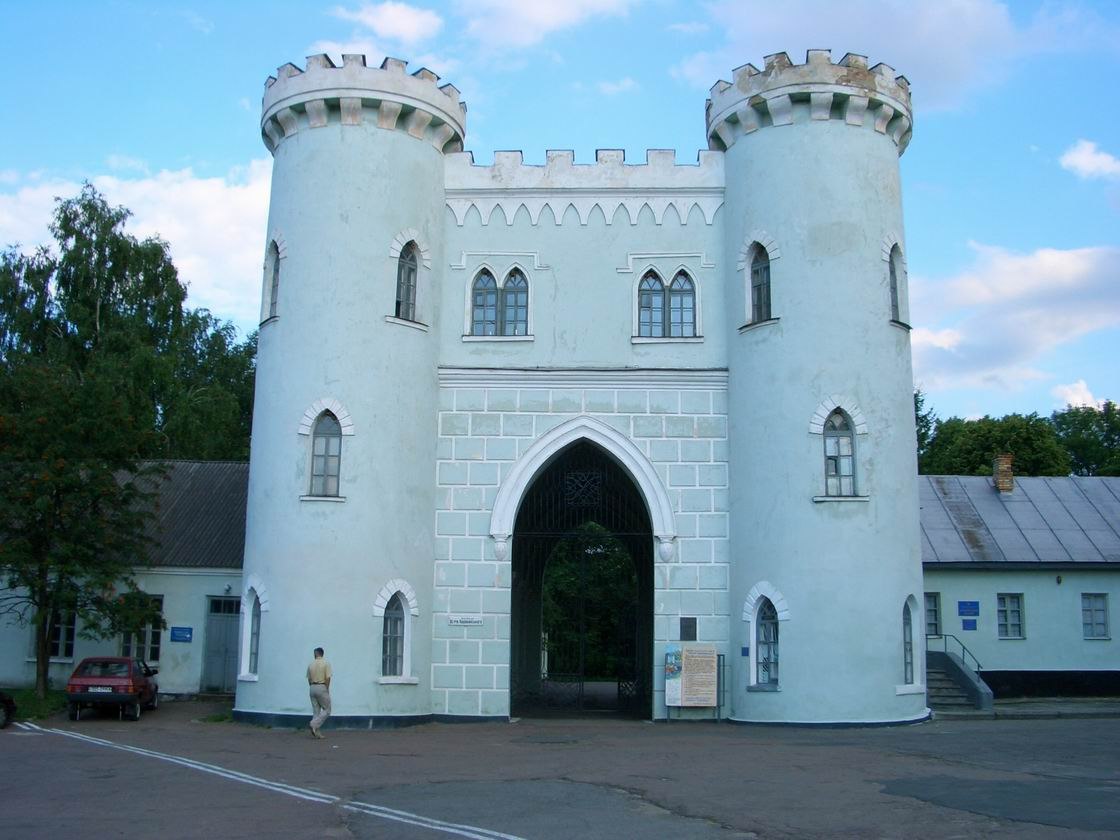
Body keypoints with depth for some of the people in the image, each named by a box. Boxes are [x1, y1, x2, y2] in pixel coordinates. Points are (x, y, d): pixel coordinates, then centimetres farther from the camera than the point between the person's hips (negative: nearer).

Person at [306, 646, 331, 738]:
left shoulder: (311, 664, 6)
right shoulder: (326, 663, -7)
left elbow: (309, 679, 8)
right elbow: (328, 678, -13)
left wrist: (312, 688, 17)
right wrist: (327, 690, -6)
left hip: (312, 688, 5)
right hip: (322, 687, -5)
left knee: (316, 711, 9)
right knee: (326, 710, 5)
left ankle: (317, 733, 6)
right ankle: (314, 724, -13)